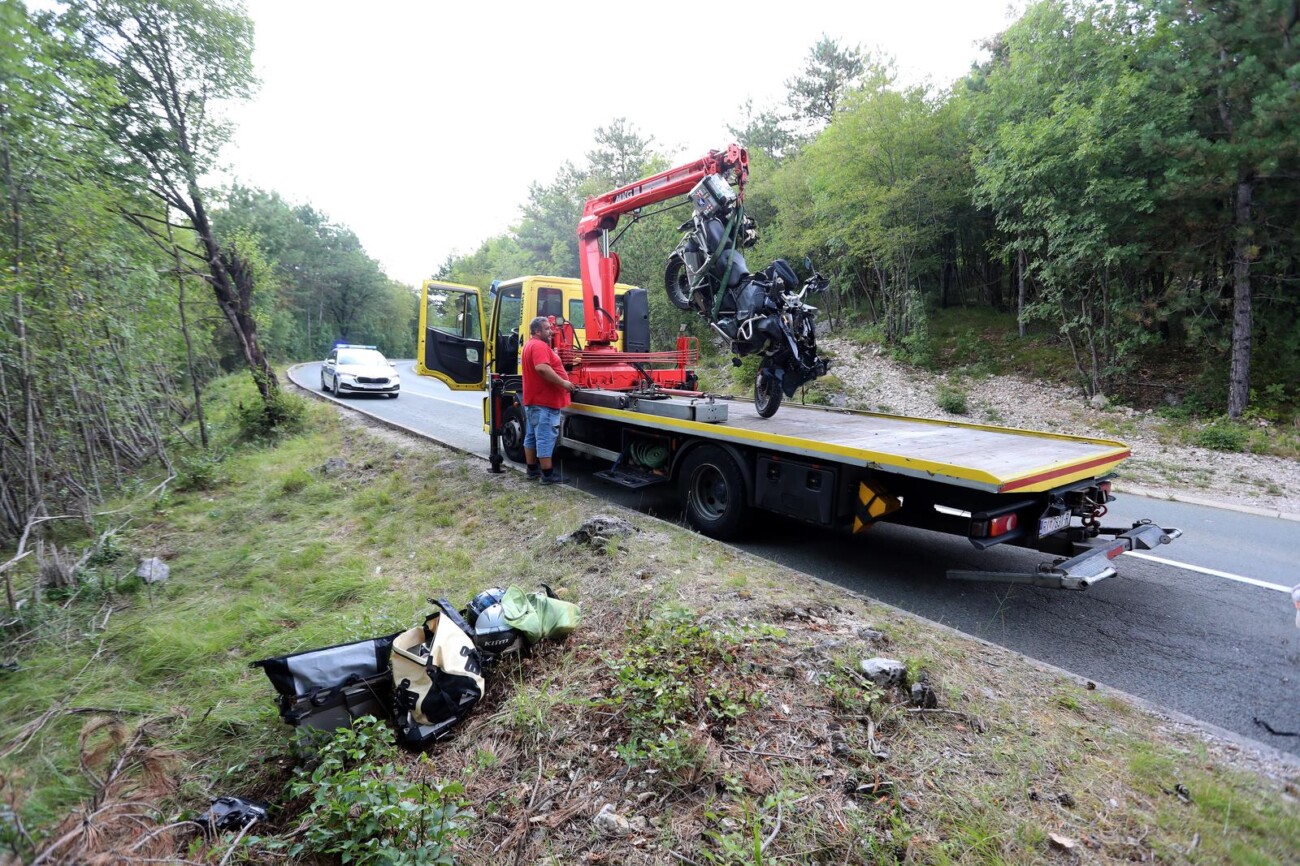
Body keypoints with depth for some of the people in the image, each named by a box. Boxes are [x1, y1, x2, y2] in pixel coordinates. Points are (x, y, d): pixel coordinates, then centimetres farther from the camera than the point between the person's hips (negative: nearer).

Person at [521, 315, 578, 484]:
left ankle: (532, 470, 22)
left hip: (533, 399, 11)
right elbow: (542, 368, -31)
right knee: (546, 438, -9)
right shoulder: (539, 346, -16)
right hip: (544, 401, -11)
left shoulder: (530, 345, 20)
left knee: (532, 436, 14)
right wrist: (563, 383, -25)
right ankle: (548, 474, -6)